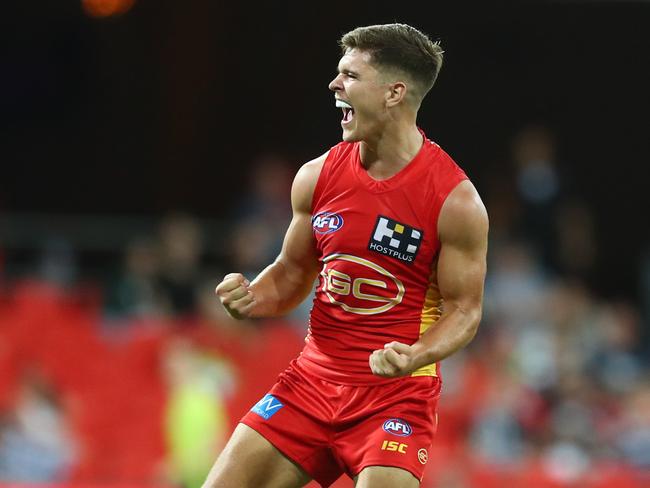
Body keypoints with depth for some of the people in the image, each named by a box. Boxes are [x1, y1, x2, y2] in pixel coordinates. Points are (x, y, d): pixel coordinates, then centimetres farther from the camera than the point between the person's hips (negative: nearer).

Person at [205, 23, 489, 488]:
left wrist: (415, 357, -26)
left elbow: (464, 310, -8)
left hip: (397, 392, -5)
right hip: (314, 377, 5)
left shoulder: (455, 200, -13)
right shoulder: (318, 176, 2)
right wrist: (251, 299, -6)